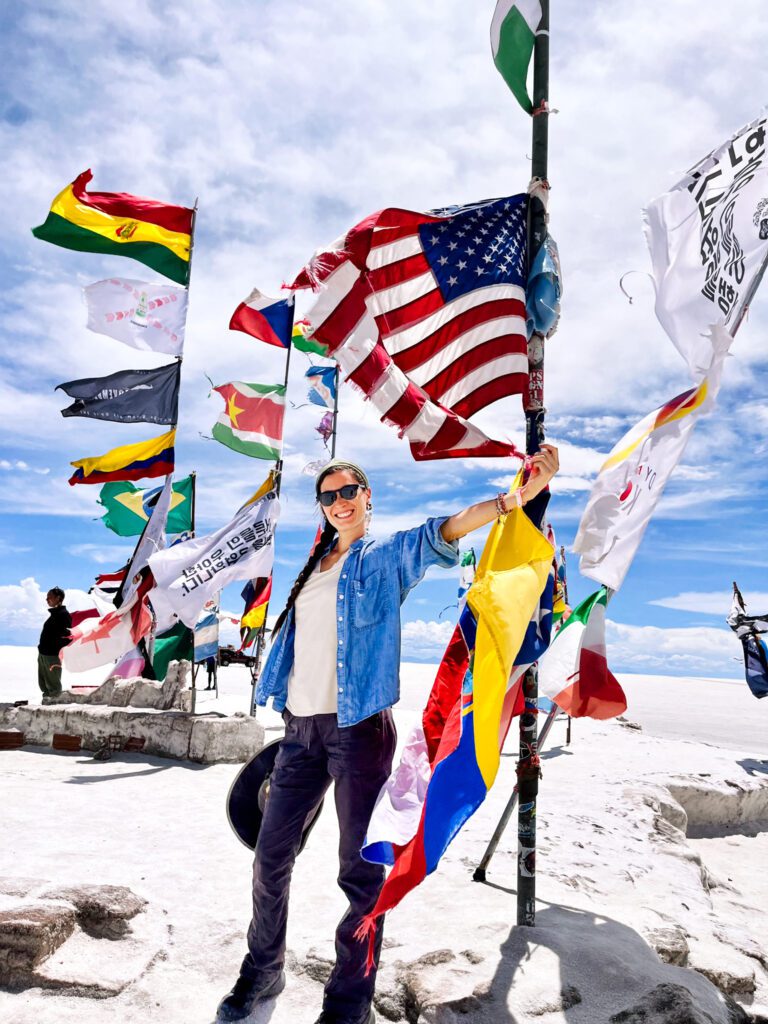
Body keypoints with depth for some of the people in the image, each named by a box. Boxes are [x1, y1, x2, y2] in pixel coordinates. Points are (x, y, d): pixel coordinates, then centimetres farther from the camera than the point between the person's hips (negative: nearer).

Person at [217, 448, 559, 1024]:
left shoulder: (387, 557, 0)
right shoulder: (312, 567, 15)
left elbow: (447, 530, -15)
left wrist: (521, 494, -27)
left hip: (359, 727, -5)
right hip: (300, 725, 5)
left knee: (362, 870, 3)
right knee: (271, 857, 13)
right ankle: (262, 973, 35)